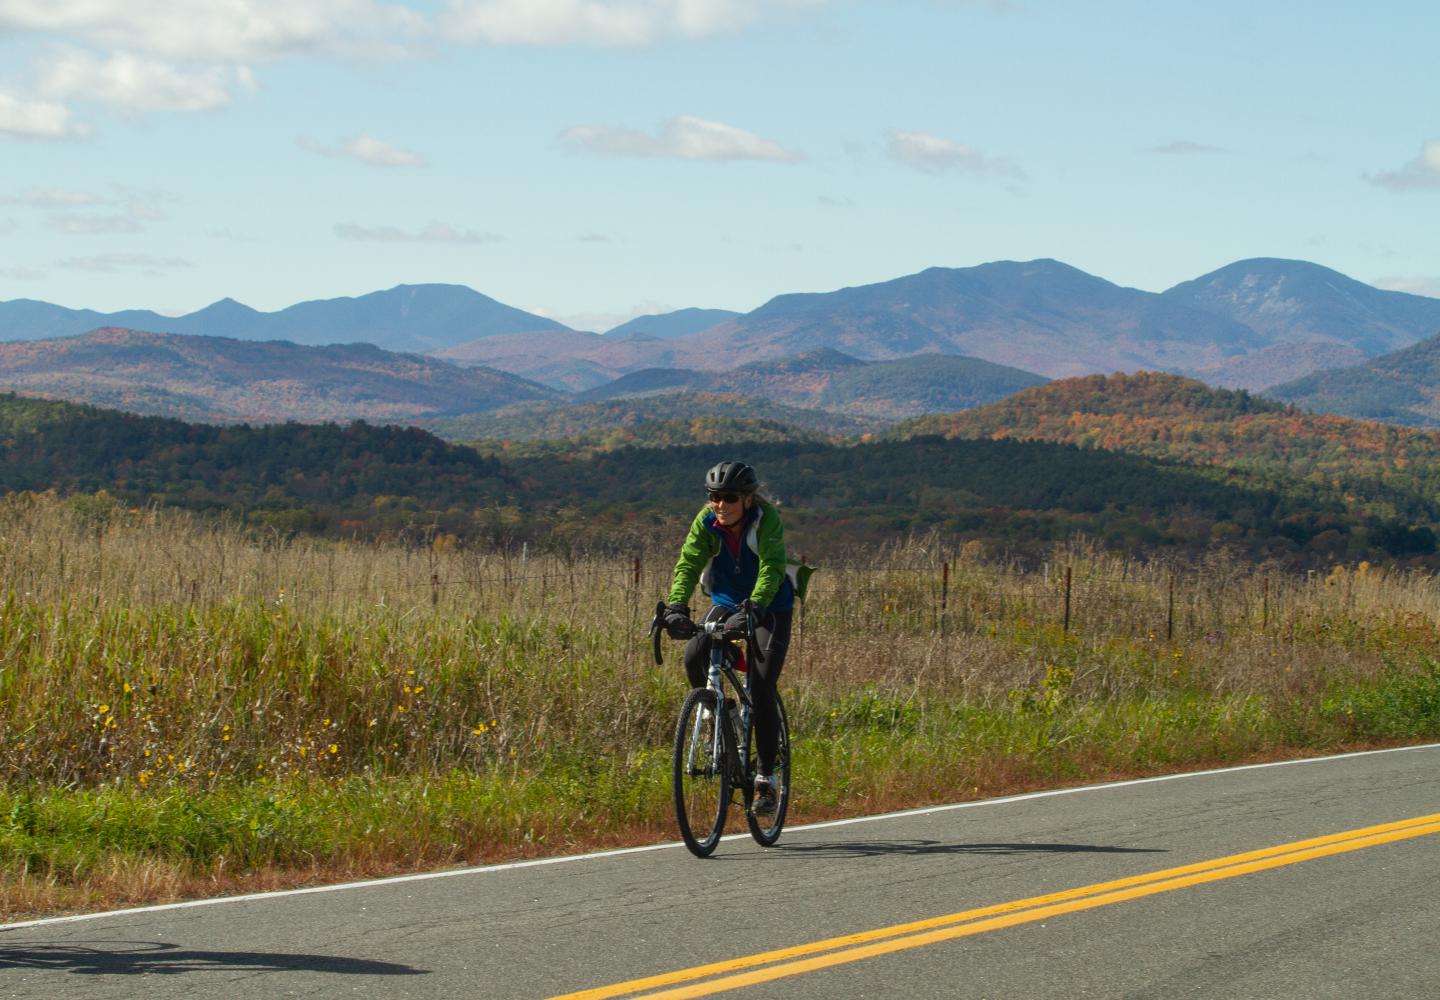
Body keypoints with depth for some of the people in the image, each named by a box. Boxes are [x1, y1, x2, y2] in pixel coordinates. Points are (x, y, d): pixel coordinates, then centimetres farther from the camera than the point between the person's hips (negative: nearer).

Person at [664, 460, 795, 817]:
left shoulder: (766, 519, -25)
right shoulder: (706, 522, -16)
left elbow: (771, 568, -38)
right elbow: (688, 564, -27)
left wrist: (754, 606, -55)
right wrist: (676, 606, -44)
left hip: (769, 607, -4)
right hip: (727, 602, 4)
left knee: (761, 690, -15)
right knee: (694, 657, -24)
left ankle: (766, 778, -4)